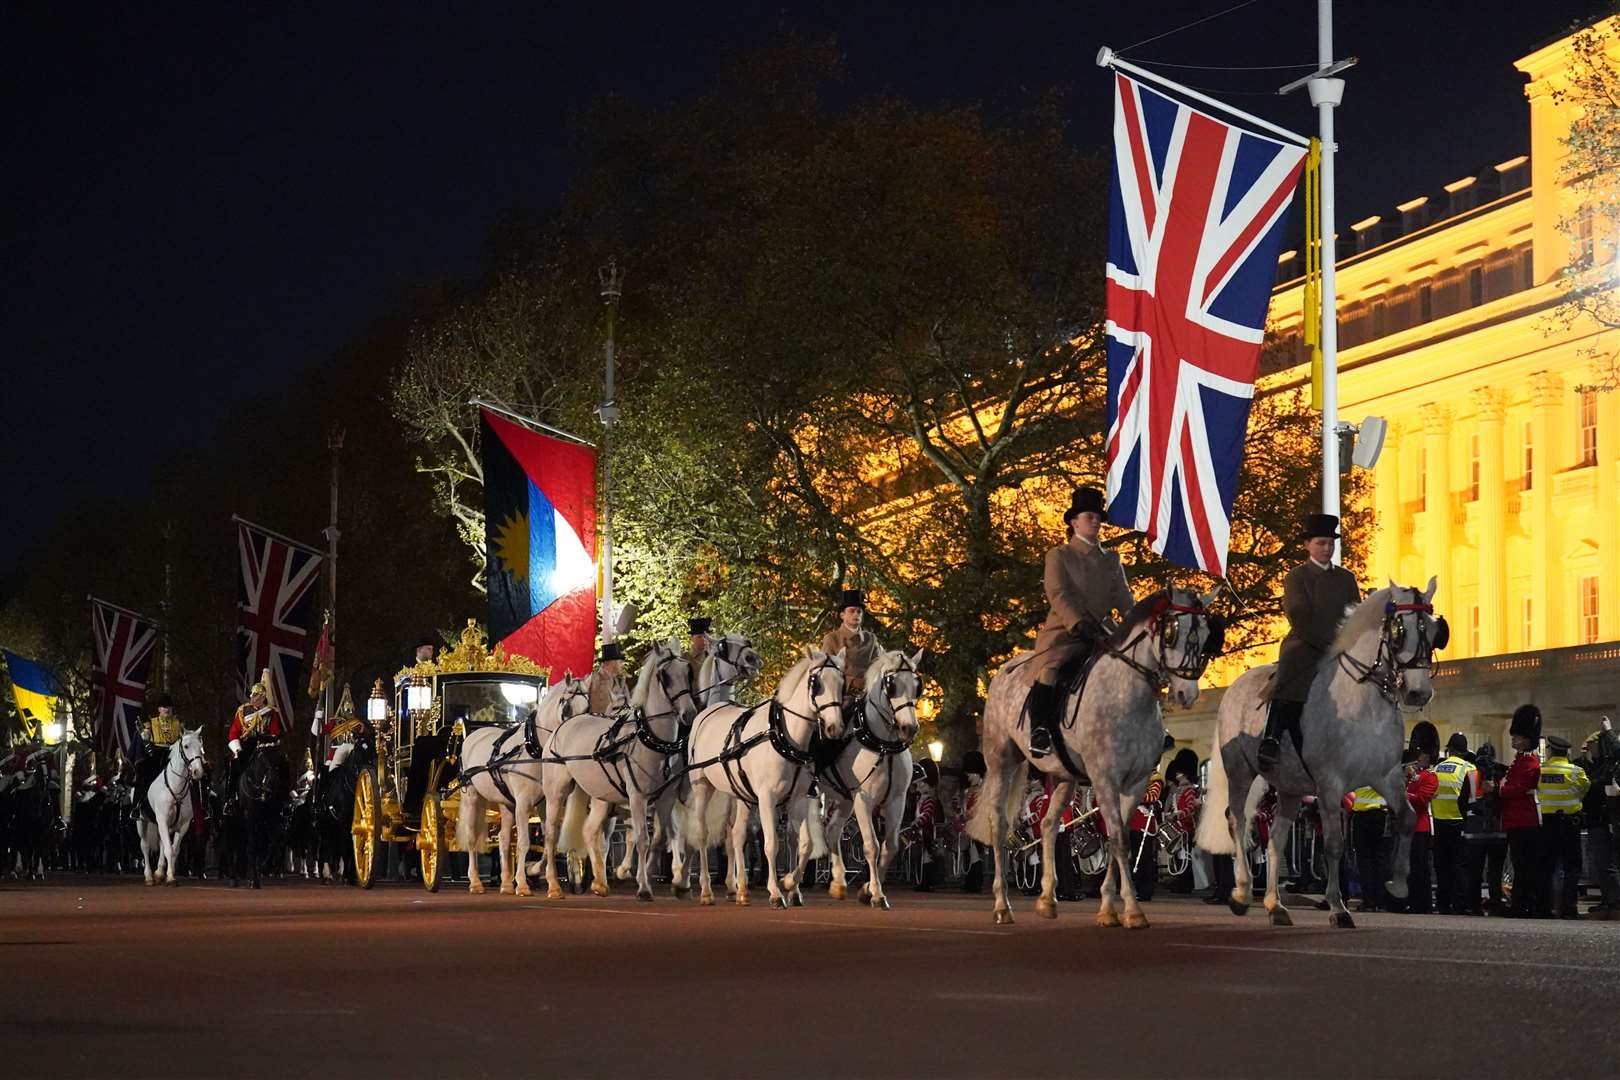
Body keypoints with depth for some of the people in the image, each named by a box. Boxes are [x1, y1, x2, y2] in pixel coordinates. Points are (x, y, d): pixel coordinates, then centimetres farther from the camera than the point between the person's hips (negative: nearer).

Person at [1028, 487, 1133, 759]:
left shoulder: (1111, 559, 20)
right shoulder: (1059, 555, 5)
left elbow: (1123, 598, 15)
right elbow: (1057, 594, -8)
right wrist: (1078, 623, -22)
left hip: (1102, 631, 5)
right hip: (1065, 631, -5)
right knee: (1049, 670, -32)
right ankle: (1039, 731, -31)